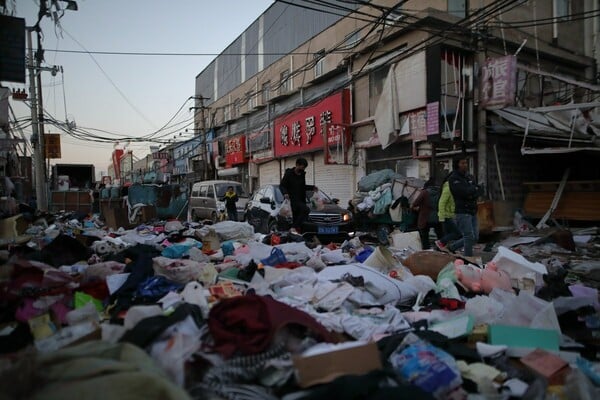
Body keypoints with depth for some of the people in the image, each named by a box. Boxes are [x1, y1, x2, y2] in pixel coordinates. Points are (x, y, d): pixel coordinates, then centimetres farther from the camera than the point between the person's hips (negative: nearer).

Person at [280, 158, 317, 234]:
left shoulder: (302, 174, 14)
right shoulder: (289, 173, -6)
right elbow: (282, 185, -7)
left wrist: (312, 187, 16)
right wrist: (285, 193, -25)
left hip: (301, 200, 8)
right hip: (293, 199, -8)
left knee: (296, 217, 10)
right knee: (306, 210, -27)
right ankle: (294, 227, -25)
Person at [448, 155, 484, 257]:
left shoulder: (470, 177, 16)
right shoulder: (453, 178, -7)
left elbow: (481, 190, 7)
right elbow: (464, 191, -20)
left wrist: (473, 195, -12)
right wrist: (475, 189, -3)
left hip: (473, 211, 8)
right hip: (463, 211, -8)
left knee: (475, 237, 10)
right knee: (469, 237, -10)